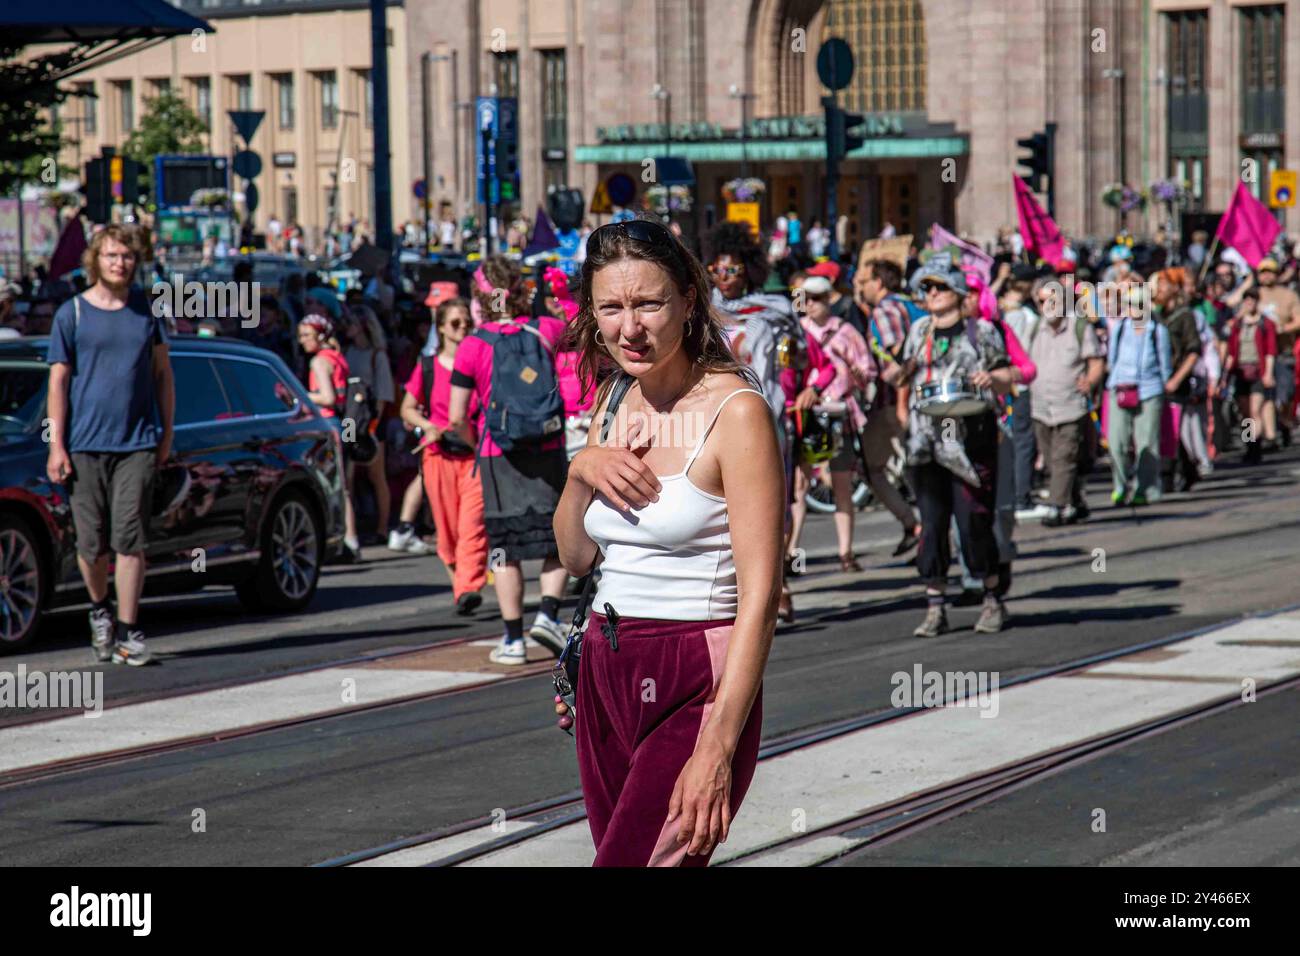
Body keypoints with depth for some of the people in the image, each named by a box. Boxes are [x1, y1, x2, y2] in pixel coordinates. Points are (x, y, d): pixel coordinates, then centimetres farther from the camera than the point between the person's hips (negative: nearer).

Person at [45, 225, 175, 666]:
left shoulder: (146, 308, 9)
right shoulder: (72, 313, 2)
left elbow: (162, 373, 15)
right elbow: (58, 381, 2)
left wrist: (167, 433, 11)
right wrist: (56, 444, -4)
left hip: (137, 443, 1)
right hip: (85, 444, -1)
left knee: (131, 538, -7)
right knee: (92, 542, 3)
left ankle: (127, 631, -4)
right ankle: (100, 610, 29)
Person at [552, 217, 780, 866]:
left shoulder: (734, 410, -13)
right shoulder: (615, 403, 9)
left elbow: (760, 594, -18)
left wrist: (718, 749, -24)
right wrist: (581, 471, -3)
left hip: (695, 689, -7)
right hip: (605, 676, 7)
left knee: (632, 861, -17)